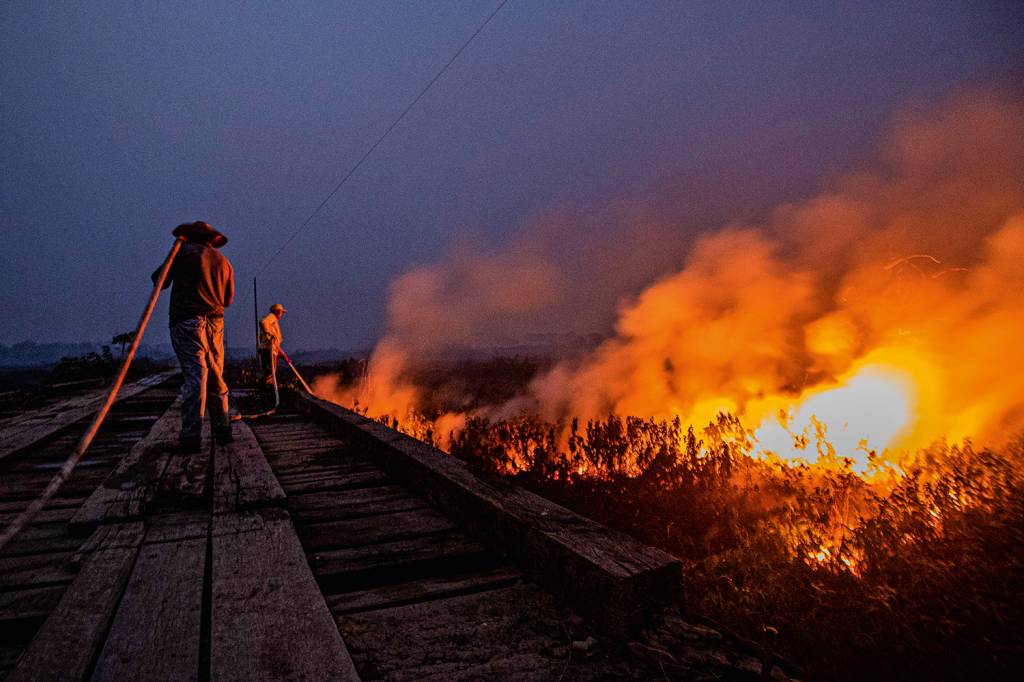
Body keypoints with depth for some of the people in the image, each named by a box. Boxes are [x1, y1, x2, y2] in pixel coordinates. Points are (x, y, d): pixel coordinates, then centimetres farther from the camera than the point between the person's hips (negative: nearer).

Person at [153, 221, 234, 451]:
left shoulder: (184, 252, 1)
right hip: (215, 322, 5)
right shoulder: (223, 261, 17)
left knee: (195, 376, -10)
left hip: (187, 321, -5)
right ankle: (222, 430, 10)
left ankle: (191, 437, -10)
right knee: (216, 378, 10)